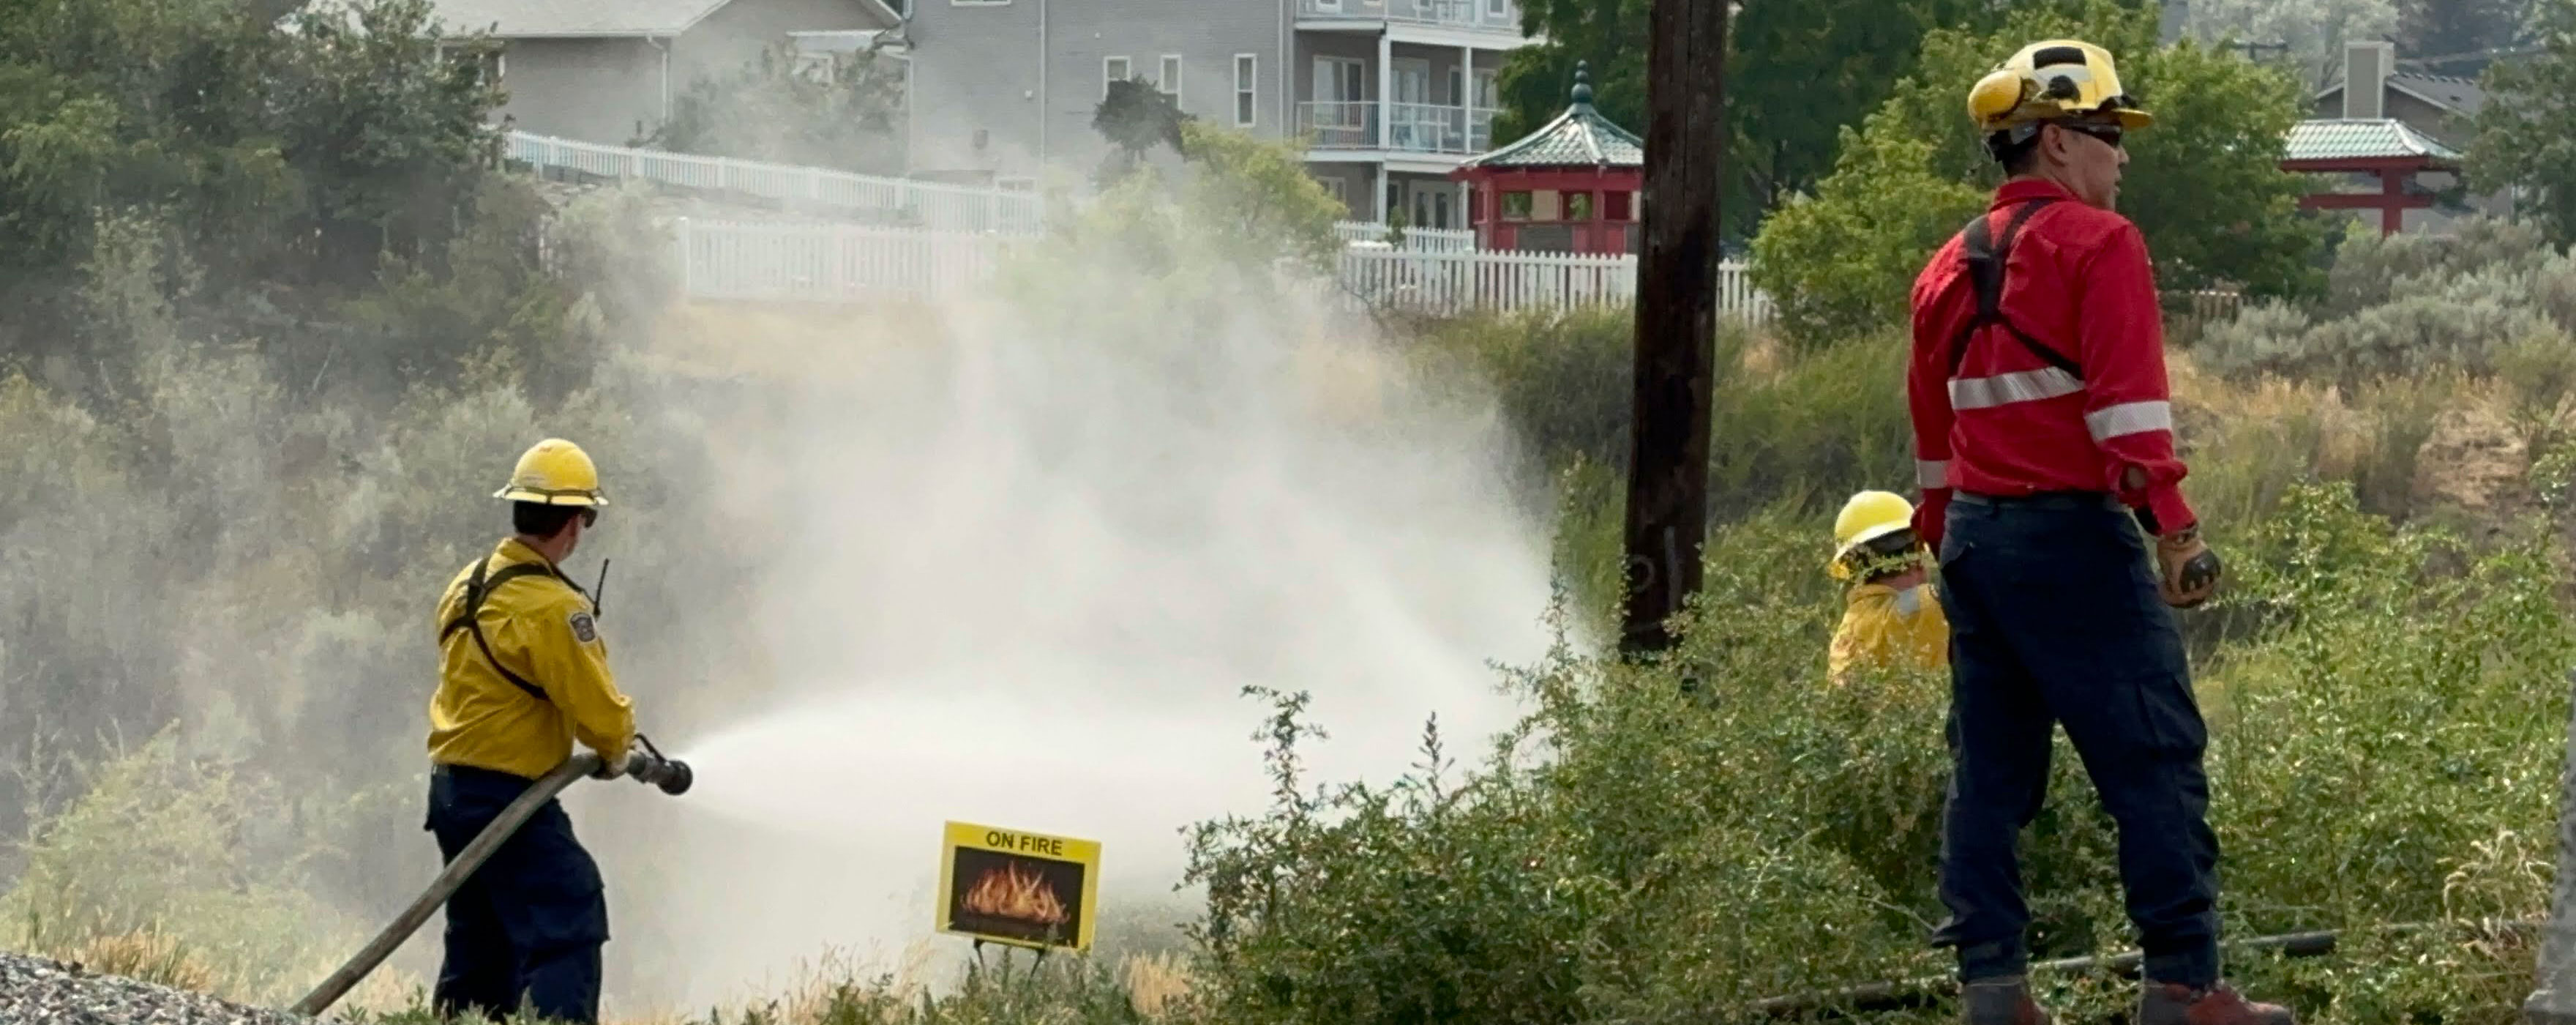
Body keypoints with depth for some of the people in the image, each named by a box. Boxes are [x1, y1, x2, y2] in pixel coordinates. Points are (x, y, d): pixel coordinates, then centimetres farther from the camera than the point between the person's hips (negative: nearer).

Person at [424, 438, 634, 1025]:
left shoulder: (467, 585, 9)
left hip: (452, 791, 9)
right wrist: (615, 750, 6)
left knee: (480, 947, 17)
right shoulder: (552, 606, -19)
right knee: (568, 935, -11)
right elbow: (599, 709, -17)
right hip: (510, 799, -9)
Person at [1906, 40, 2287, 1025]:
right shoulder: (2097, 244, -7)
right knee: (2156, 760, -6)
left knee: (1990, 769, 9)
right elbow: (2129, 401, -17)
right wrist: (2172, 526, -21)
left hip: (1973, 535, 8)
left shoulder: (1948, 269, 16)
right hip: (2071, 533, -8)